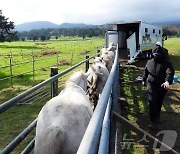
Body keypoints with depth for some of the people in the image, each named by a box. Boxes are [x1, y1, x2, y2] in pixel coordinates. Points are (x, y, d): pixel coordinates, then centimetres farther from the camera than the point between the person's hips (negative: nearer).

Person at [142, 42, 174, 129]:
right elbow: (146, 72, 22)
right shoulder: (149, 62, 5)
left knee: (159, 103, 14)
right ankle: (154, 121, -11)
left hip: (162, 86, -1)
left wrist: (167, 81, -47)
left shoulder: (167, 63, -10)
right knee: (152, 102, -14)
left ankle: (157, 116, 39)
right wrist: (144, 80, 31)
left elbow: (170, 72, -28)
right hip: (151, 85, 1)